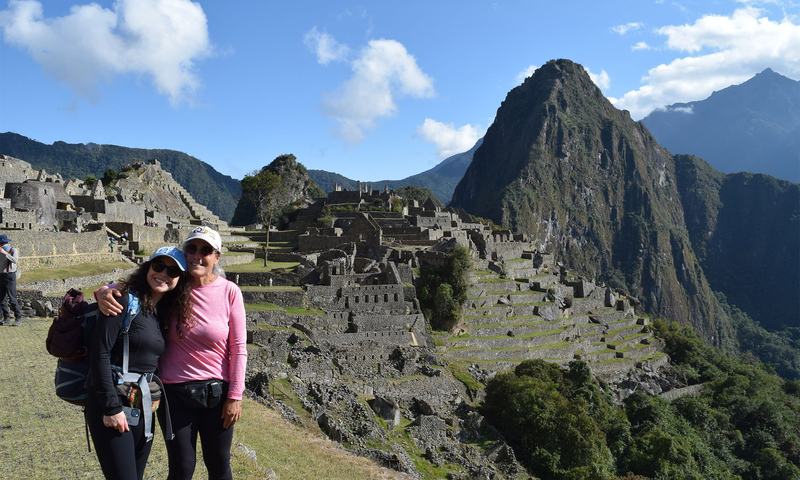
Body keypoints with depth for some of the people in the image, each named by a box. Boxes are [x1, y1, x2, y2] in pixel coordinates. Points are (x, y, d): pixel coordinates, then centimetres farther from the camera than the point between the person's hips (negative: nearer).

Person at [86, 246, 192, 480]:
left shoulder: (164, 313, 11)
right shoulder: (125, 300, -11)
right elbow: (100, 353, -16)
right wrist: (111, 407, -17)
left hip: (144, 408, 7)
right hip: (111, 405, -7)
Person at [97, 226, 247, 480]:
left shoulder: (229, 292, -7)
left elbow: (238, 348, -4)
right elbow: (126, 286, 5)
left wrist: (235, 396, -6)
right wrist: (104, 292, -19)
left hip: (216, 392, 0)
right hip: (175, 392, 0)